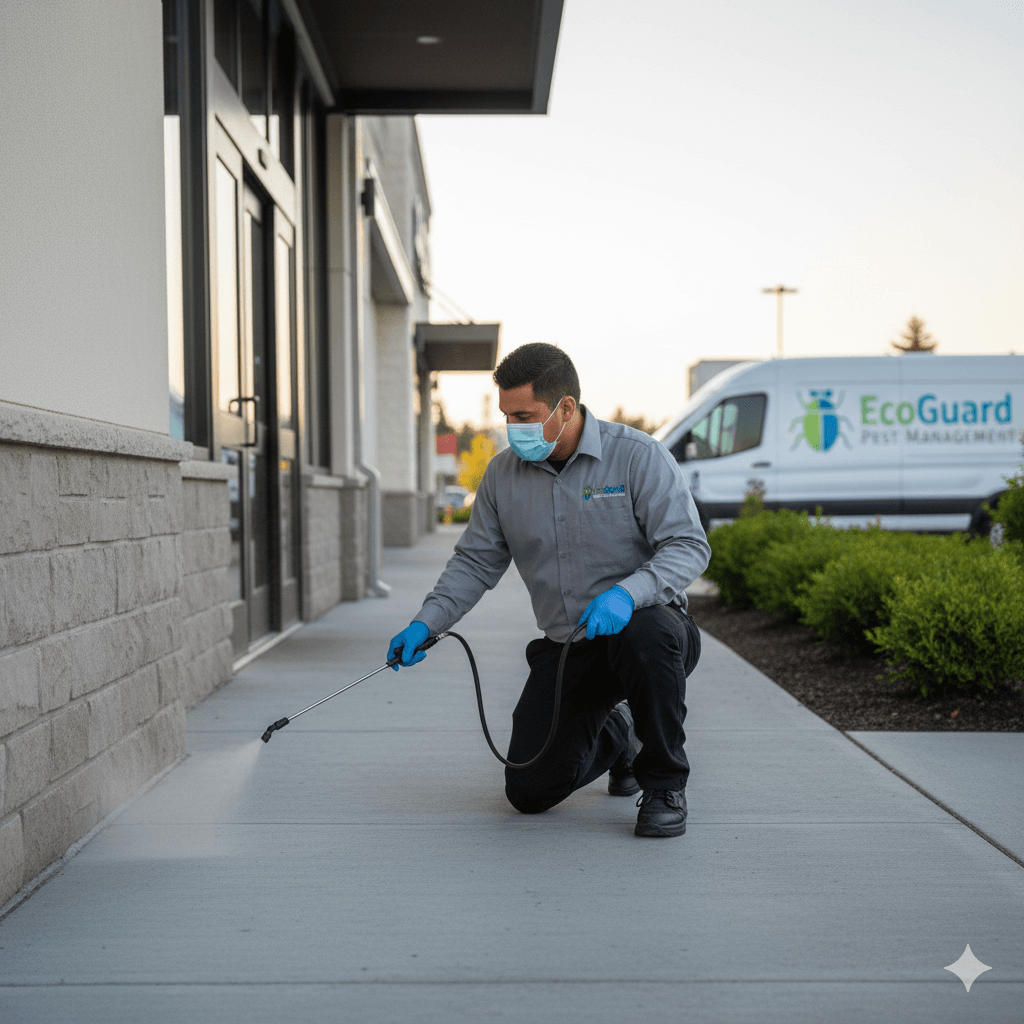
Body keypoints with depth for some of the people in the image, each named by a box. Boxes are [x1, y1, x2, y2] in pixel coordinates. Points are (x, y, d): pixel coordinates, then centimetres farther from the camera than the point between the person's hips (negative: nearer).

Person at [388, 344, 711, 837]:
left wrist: (628, 593, -36)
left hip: (646, 622, -4)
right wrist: (426, 624, -7)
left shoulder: (637, 455, -14)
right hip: (565, 648, 4)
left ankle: (665, 785, -15)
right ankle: (615, 736, 29)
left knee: (646, 634, -41)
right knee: (528, 791, -4)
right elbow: (476, 560, 8)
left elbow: (689, 547, -18)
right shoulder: (503, 473, 1)